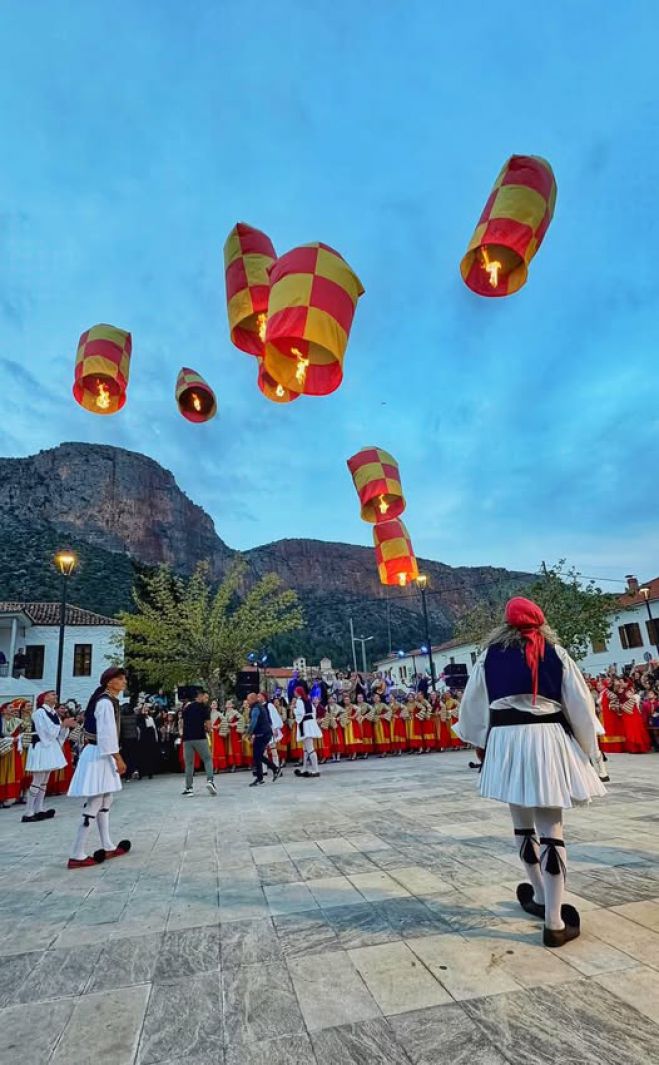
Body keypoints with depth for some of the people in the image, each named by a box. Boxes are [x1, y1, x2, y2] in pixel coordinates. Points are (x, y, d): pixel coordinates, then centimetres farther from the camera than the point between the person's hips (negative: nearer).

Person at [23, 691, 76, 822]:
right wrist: (63, 724, -14)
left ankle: (39, 810, 18)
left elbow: (58, 733, 14)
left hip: (50, 748, 9)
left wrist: (66, 726, -3)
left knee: (44, 781, 11)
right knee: (37, 781, -6)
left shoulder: (53, 713, 11)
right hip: (41, 748, -9)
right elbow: (47, 731, -19)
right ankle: (28, 813, 1)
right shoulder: (39, 712, -13)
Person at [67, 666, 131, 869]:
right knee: (94, 805, -6)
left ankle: (107, 848, 26)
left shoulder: (109, 700, 11)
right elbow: (106, 733, -24)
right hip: (99, 755, -11)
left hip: (102, 754, 11)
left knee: (105, 801, 16)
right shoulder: (105, 702, -19)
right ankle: (77, 856, 0)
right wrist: (118, 758, -21)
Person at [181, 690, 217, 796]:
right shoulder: (204, 707, 0)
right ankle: (210, 780, -9)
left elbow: (183, 723, 19)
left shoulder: (186, 707, 15)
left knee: (189, 763, 11)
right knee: (208, 759, 8)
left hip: (187, 738, 4)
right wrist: (208, 730, 18)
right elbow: (208, 723, -4)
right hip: (200, 738, -4)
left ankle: (188, 788, 12)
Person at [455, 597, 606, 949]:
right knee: (551, 826, 5)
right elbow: (580, 704, 2)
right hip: (549, 741, -1)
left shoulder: (490, 655, 4)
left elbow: (473, 703, 10)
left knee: (523, 822, 19)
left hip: (507, 741, 1)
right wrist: (588, 747, 13)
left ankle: (540, 897, 35)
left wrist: (478, 741, 24)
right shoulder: (555, 653, 2)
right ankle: (554, 921, 7)